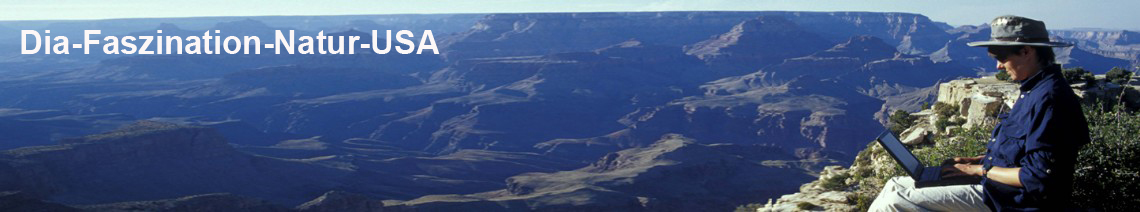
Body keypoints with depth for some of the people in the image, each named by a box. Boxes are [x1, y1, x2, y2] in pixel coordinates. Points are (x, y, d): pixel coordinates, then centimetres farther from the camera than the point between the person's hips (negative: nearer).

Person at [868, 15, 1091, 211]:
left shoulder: (1049, 97, -22)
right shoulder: (1035, 90, 11)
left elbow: (1037, 176, -25)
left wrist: (980, 169, -14)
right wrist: (975, 161, 9)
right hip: (994, 184, 11)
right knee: (896, 184, 10)